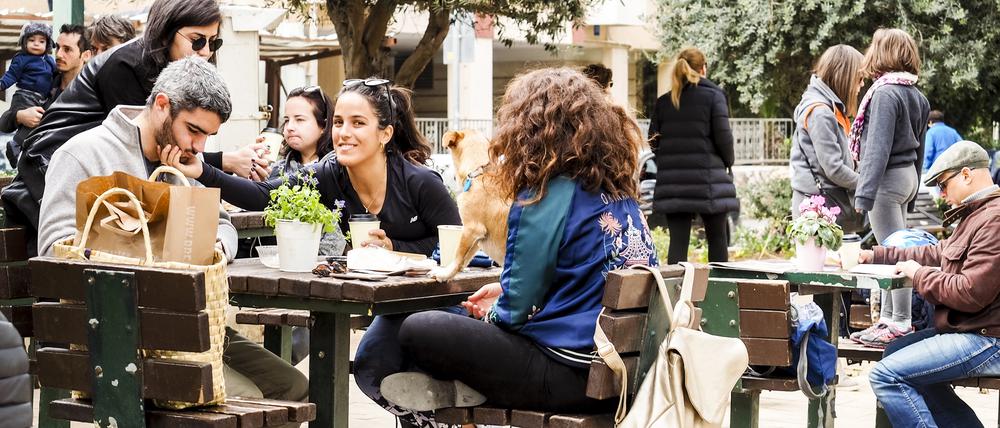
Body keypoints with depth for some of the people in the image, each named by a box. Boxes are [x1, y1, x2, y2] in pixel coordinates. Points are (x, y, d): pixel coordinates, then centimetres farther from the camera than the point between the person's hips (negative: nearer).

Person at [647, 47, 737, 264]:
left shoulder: (663, 101, 8)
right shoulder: (713, 96, -3)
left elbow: (654, 141, 7)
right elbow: (723, 136, -8)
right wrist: (729, 160, 10)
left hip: (672, 180, 3)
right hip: (707, 178, -3)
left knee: (678, 240, 2)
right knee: (717, 238, 8)